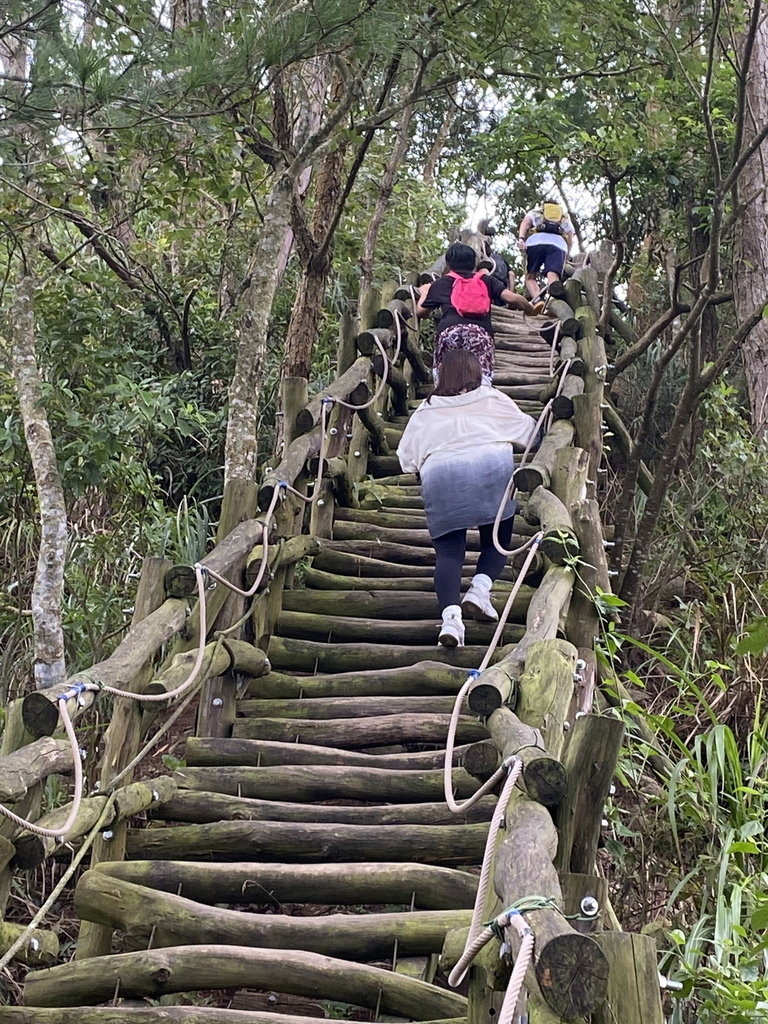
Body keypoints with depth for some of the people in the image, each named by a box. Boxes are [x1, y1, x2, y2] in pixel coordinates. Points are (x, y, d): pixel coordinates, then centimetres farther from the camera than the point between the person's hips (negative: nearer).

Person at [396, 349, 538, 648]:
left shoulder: (425, 411, 23)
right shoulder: (493, 400, 21)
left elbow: (406, 458, 19)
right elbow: (527, 430, 25)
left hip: (438, 475, 1)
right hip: (492, 465, -1)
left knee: (448, 551, 2)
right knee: (497, 539, 16)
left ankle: (450, 615, -18)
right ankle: (480, 590, -7)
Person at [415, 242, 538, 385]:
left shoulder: (440, 283, 27)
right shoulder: (486, 280, 26)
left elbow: (420, 312, 32)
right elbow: (512, 298, 14)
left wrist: (424, 293, 53)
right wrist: (530, 309, 34)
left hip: (448, 330, 1)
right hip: (480, 331, -1)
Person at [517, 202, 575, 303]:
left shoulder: (534, 212, 35)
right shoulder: (565, 218, 40)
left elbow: (525, 221, 12)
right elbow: (570, 240, 24)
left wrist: (521, 239, -2)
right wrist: (566, 255, 32)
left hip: (535, 241, 0)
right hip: (559, 243, 0)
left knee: (530, 277, 7)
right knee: (553, 276, -18)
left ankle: (537, 300, -23)